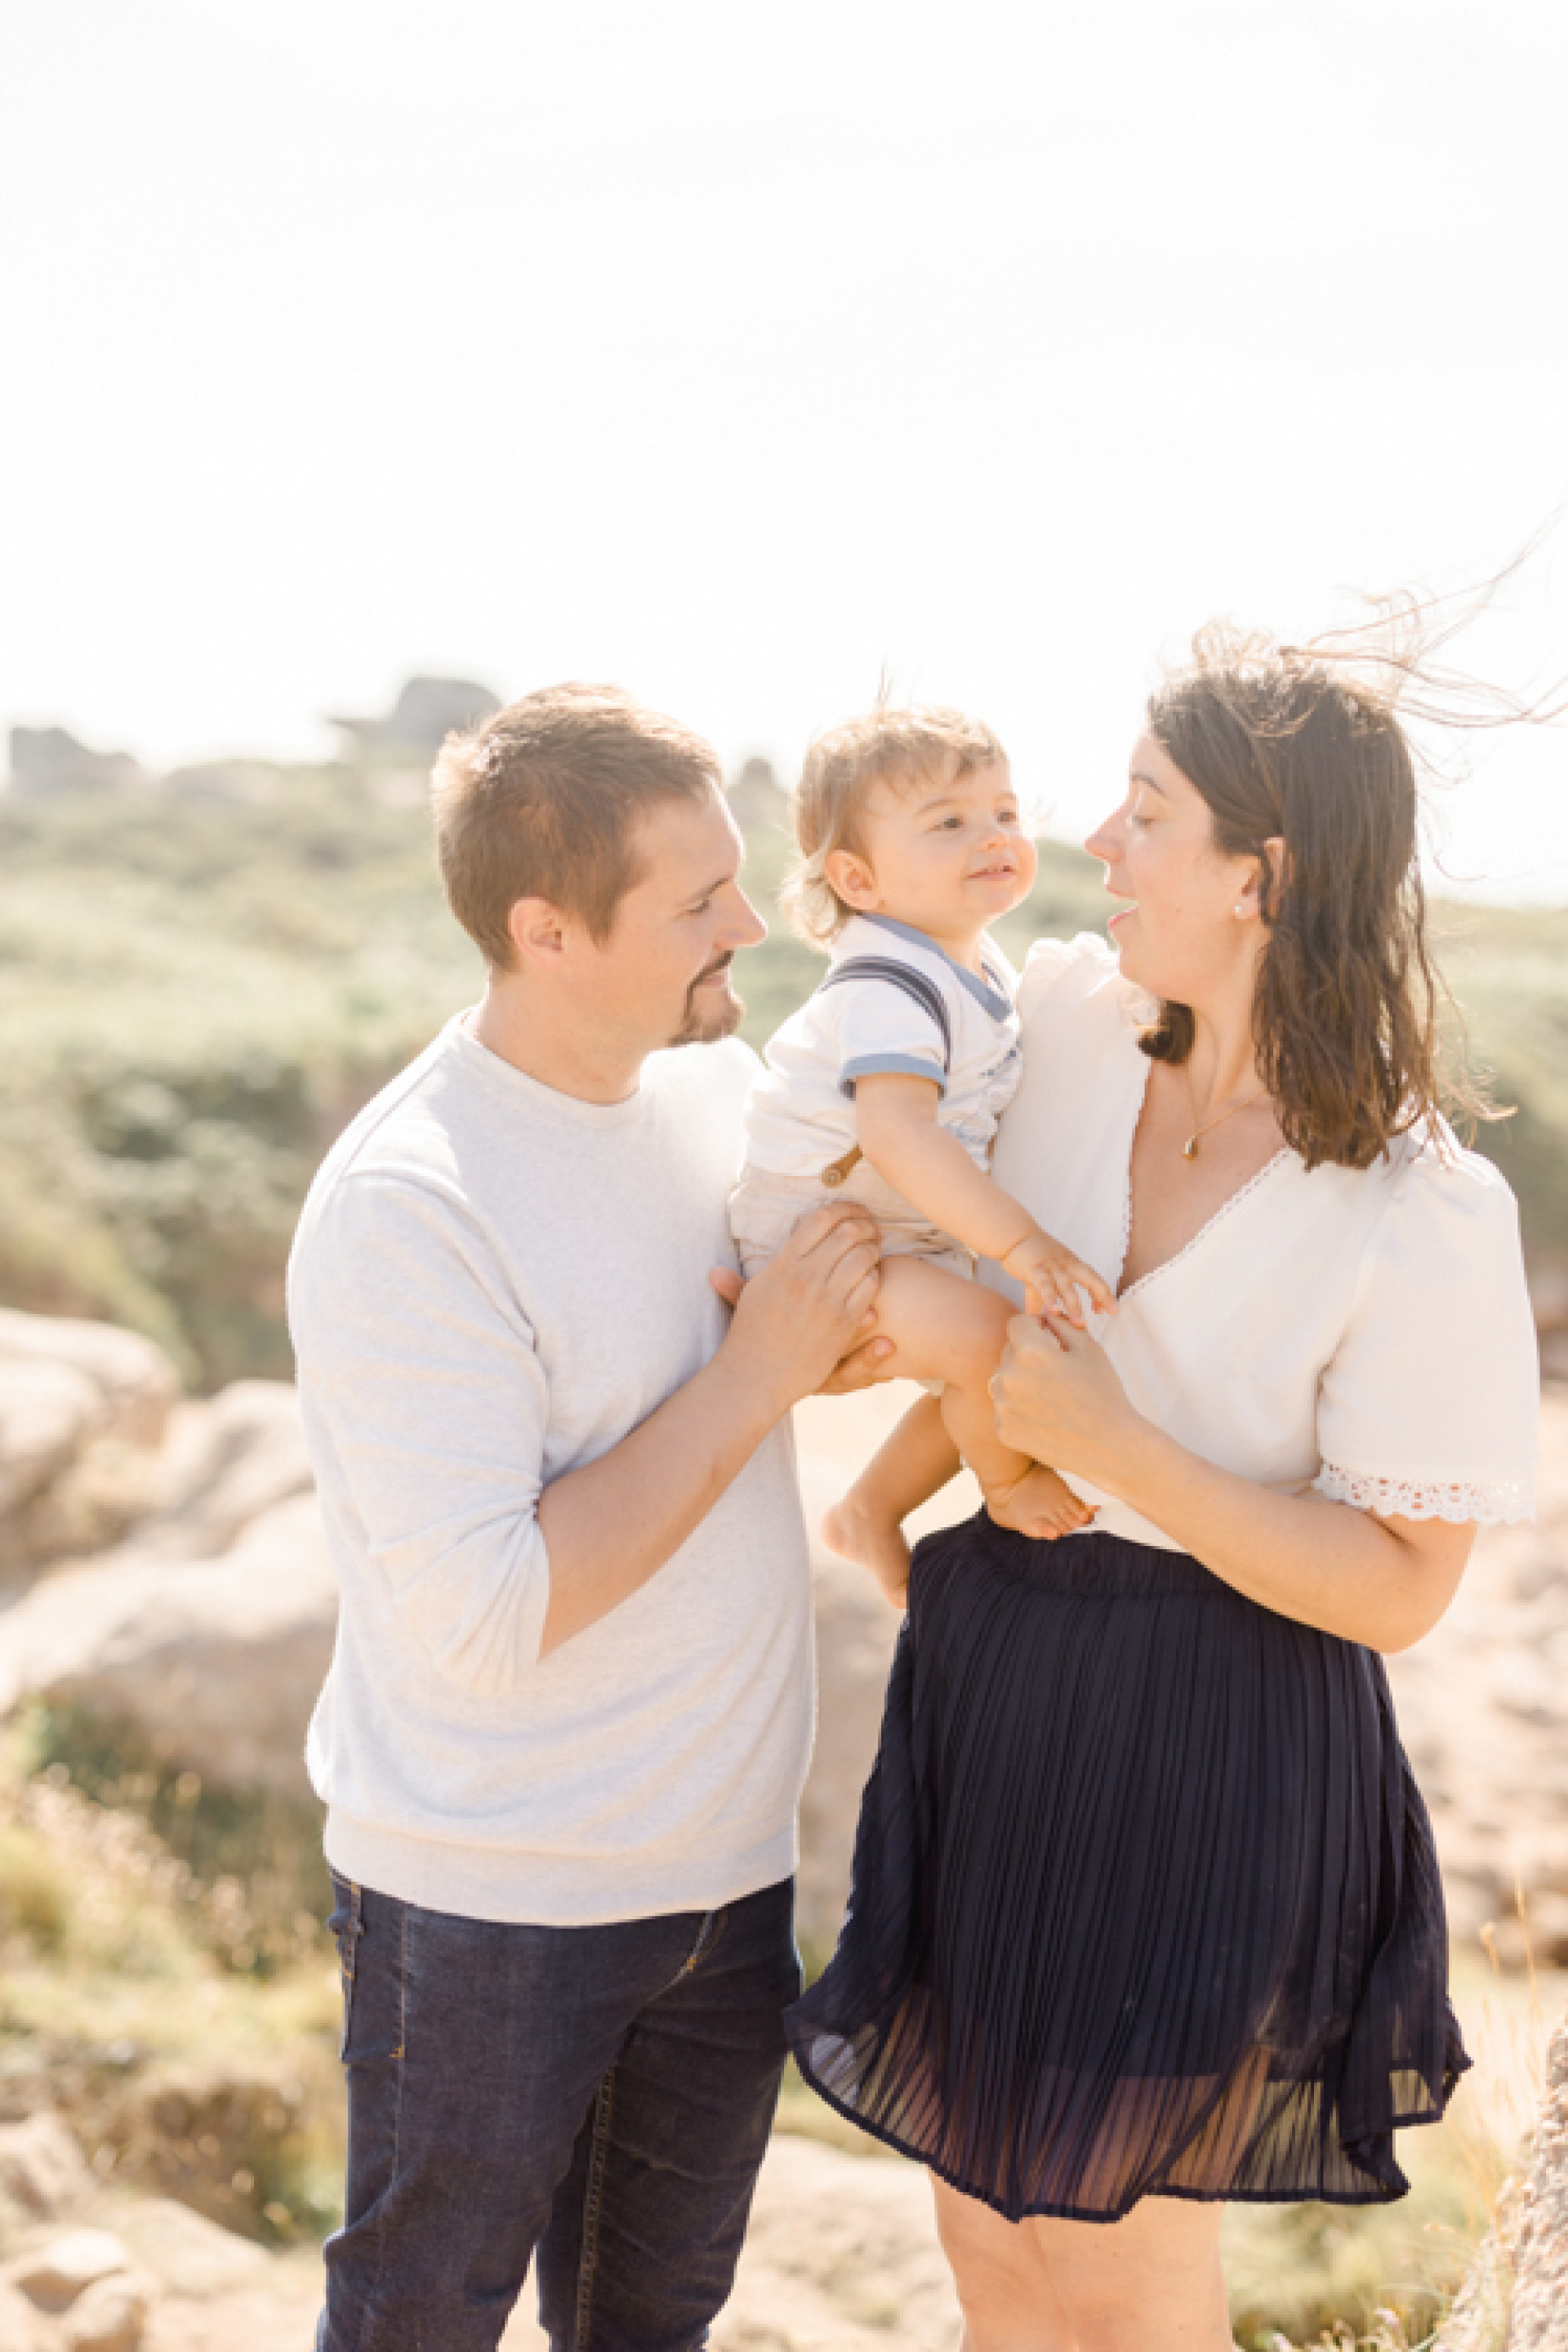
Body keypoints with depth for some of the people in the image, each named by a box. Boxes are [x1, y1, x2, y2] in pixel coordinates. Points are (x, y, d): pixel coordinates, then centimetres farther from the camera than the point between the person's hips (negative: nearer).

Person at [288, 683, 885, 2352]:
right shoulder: (402, 1207, -24)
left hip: (728, 1857, 7)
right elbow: (485, 1618, -27)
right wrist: (752, 1377, -23)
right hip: (490, 1896, -6)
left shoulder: (718, 1077, -1)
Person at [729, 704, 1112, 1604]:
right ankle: (1008, 1482, 2)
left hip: (908, 1239, 10)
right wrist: (1018, 1241, -45)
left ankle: (871, 1514, 39)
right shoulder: (888, 987, -26)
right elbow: (896, 1134, -41)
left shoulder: (978, 961, 6)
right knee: (993, 1339, -29)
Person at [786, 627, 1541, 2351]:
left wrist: (1109, 1444, -25)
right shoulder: (1066, 1017, -5)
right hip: (995, 1689, 5)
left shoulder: (1427, 1221, -20)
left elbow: (1398, 1586, -18)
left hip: (1208, 1760, -5)